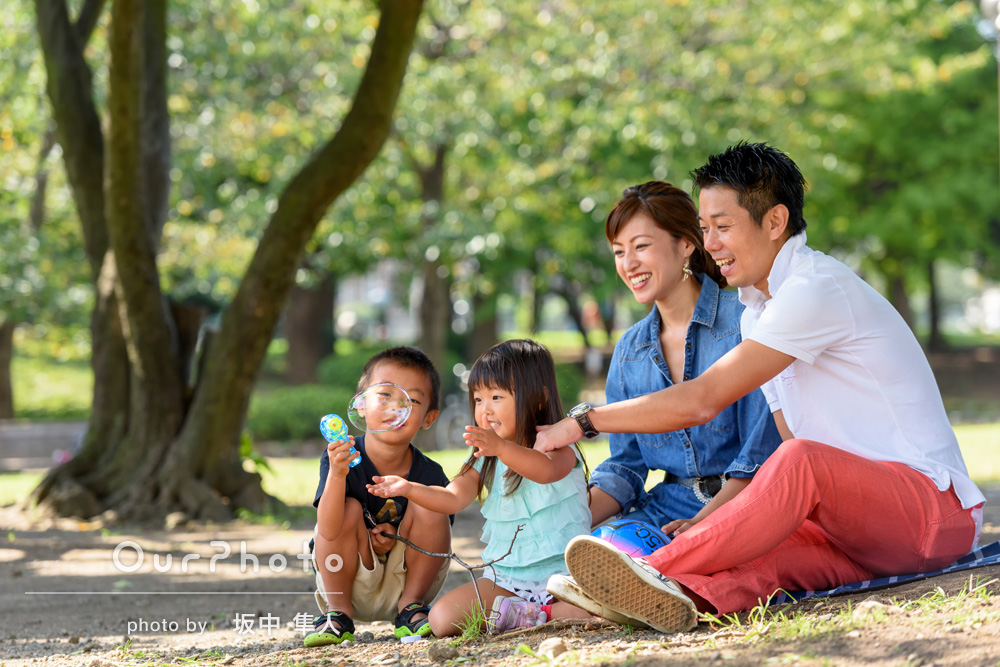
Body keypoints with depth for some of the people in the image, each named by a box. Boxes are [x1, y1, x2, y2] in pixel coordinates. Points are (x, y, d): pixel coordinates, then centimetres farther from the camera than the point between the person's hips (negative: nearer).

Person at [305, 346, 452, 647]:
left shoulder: (429, 474, -13)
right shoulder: (340, 458, -19)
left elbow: (437, 540, 0)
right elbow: (329, 531, -31)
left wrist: (397, 538, -20)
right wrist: (337, 474, -46)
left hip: (405, 581, 1)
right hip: (350, 583, -1)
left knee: (429, 503, -18)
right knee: (350, 508, -25)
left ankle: (410, 607, -3)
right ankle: (339, 612, -8)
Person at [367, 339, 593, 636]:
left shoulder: (558, 447, -7)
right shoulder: (485, 461, 12)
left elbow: (546, 470, -32)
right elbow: (453, 498, -1)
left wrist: (501, 447, -50)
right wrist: (409, 488, -20)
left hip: (563, 572, -5)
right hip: (504, 576, 5)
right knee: (442, 618, -16)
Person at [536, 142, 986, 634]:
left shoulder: (815, 289, -15)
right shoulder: (757, 312, 18)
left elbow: (700, 401, -18)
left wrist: (580, 423, -11)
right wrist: (710, 520, 2)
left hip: (935, 506, -8)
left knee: (803, 464, -36)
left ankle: (653, 572, -42)